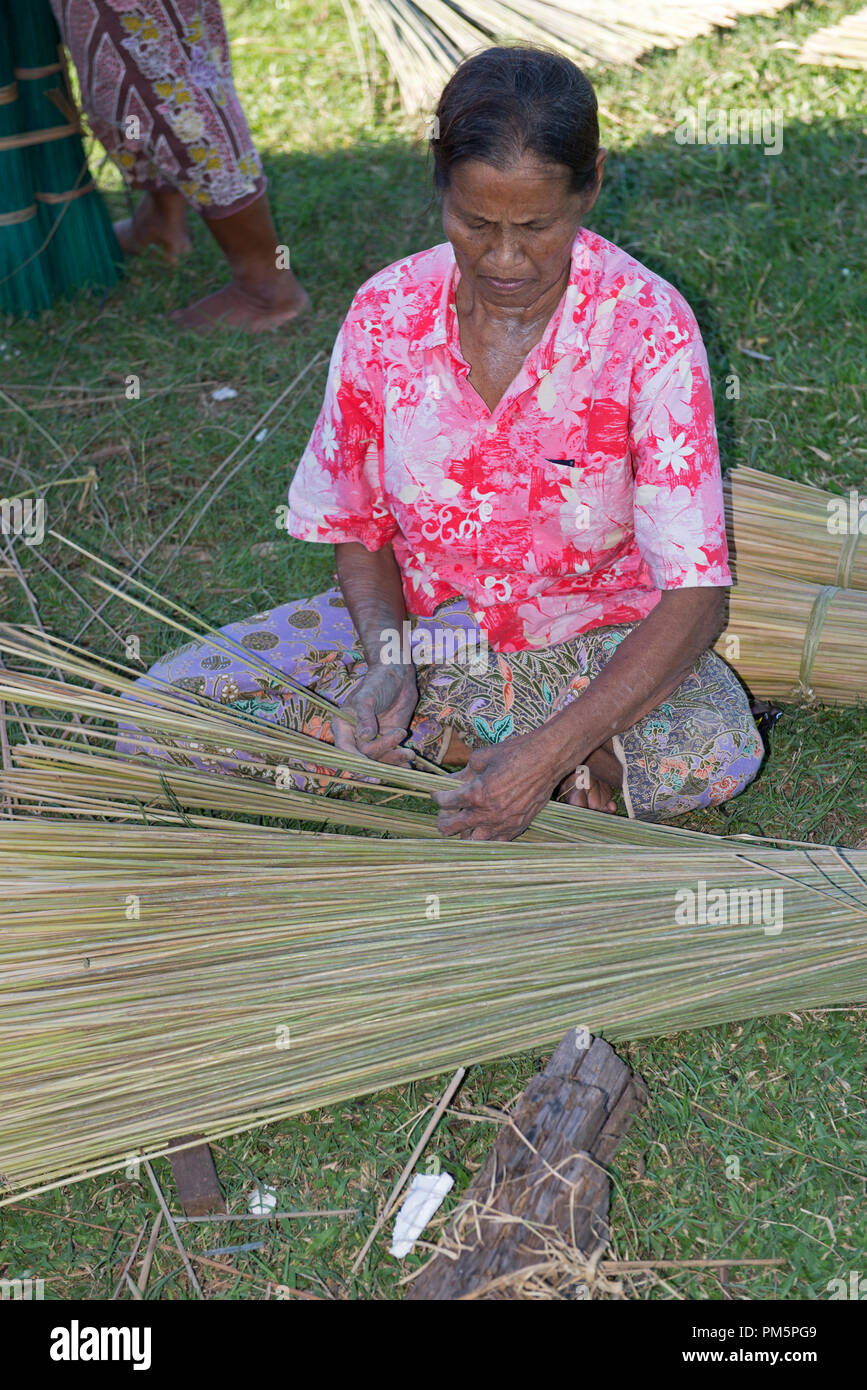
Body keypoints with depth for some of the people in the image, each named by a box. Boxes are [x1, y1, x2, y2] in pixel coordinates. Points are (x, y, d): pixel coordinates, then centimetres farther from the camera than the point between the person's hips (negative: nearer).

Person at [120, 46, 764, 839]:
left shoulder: (647, 327, -19)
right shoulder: (386, 313, -10)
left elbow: (694, 595, -22)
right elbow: (359, 531, 2)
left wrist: (550, 750, -35)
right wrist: (386, 658, -20)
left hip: (591, 640, -3)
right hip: (419, 629, 4)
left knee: (713, 751, -36)